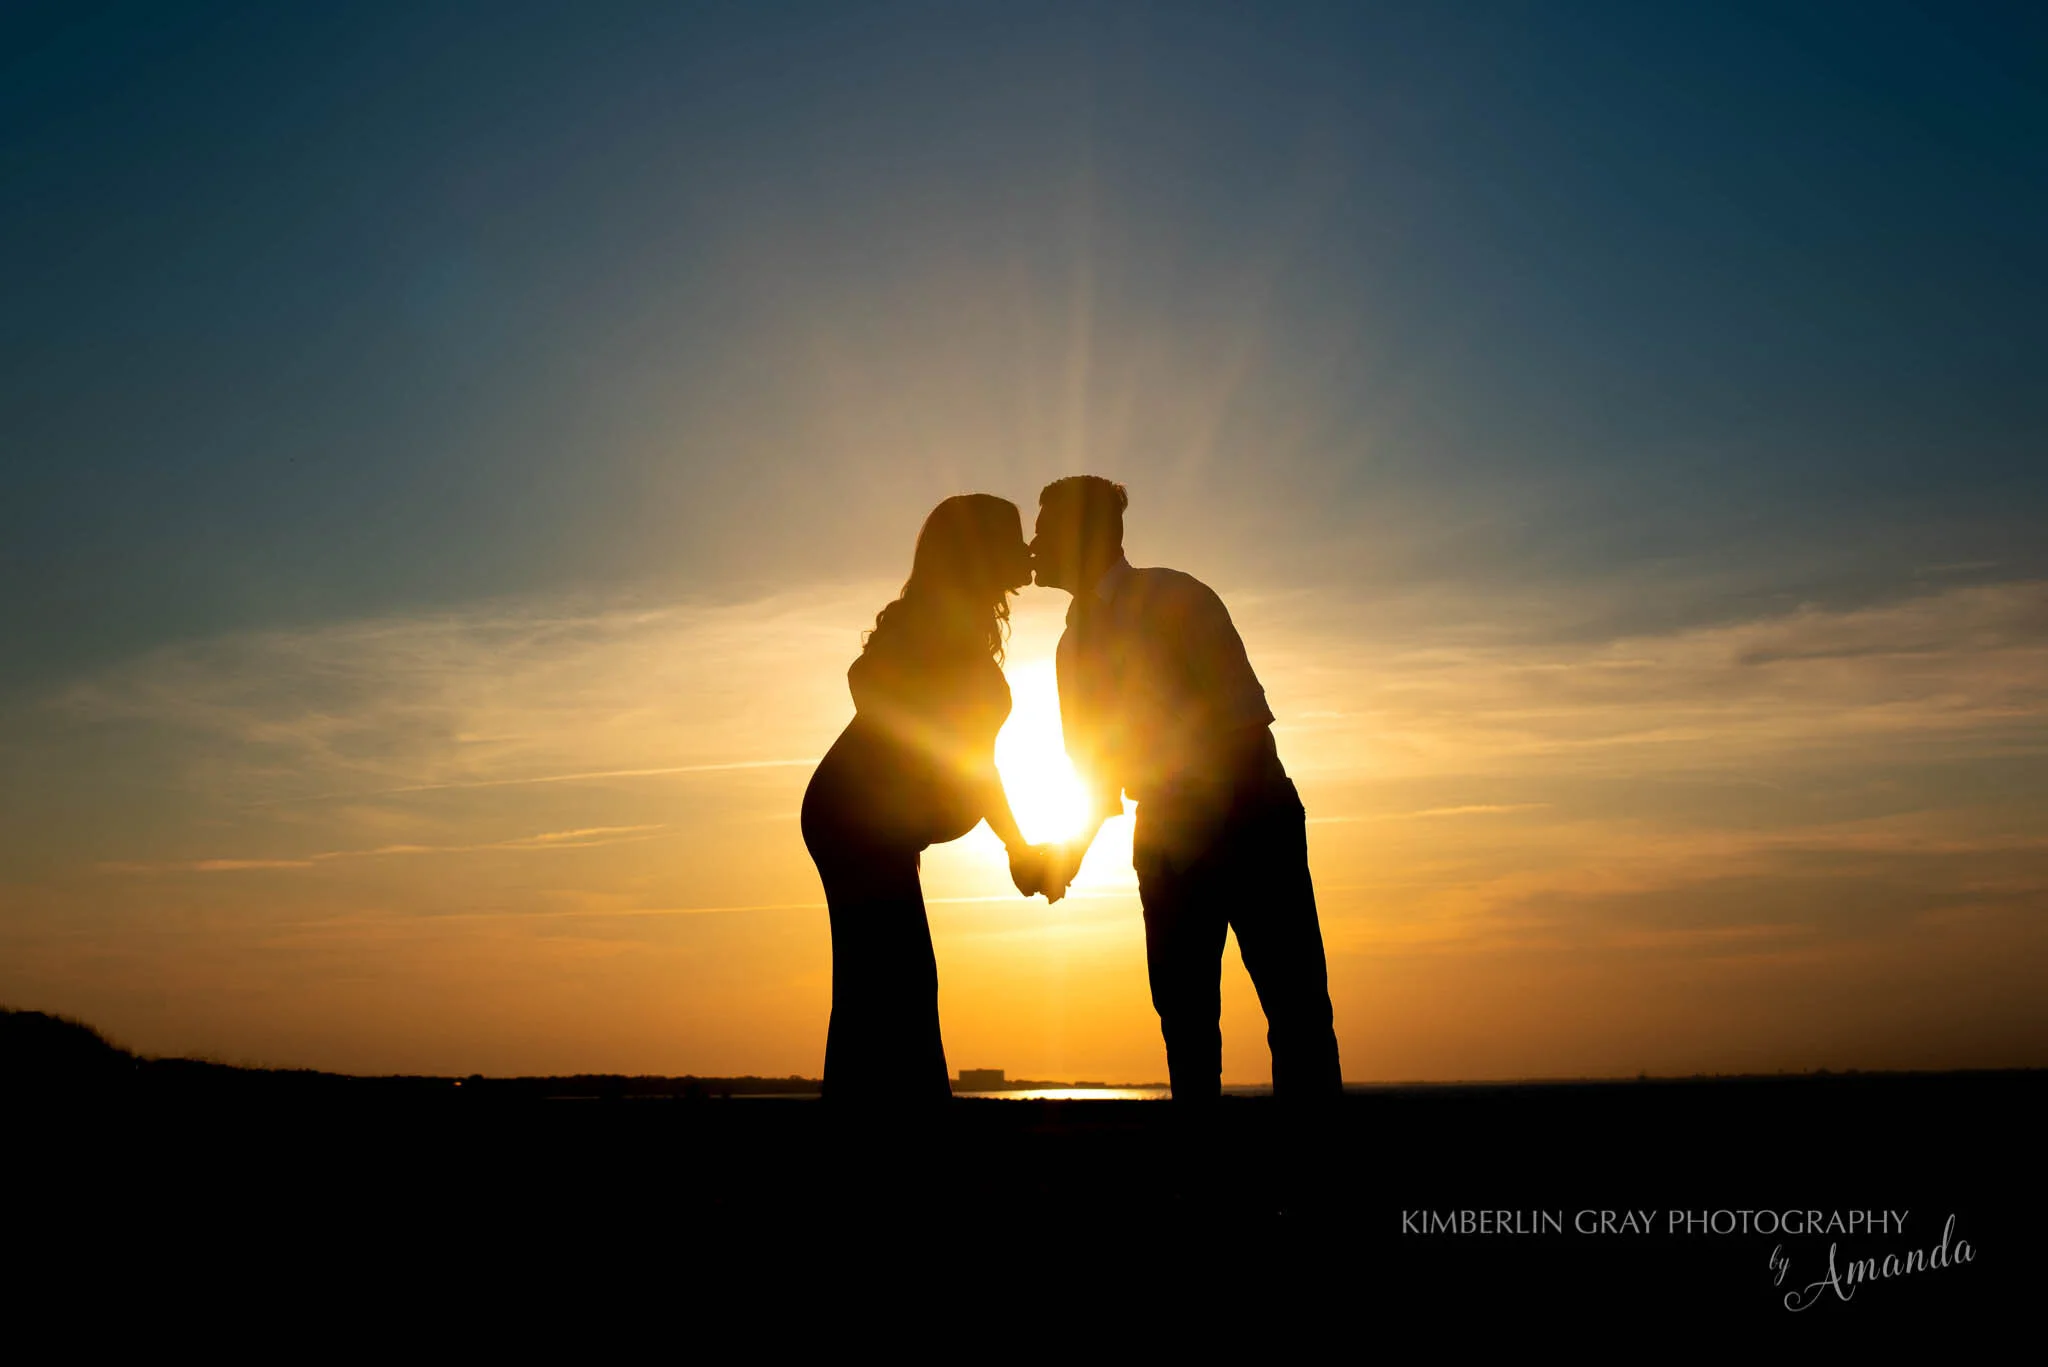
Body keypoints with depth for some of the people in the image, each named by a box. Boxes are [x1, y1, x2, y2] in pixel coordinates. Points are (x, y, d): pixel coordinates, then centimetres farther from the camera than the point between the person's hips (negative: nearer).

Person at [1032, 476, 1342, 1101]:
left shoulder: (1171, 598, -7)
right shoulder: (1074, 643, 14)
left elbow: (1245, 722, -14)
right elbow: (1096, 768, 19)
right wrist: (1073, 848, 4)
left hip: (1247, 813, -6)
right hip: (1165, 833, 7)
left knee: (1295, 1004, -11)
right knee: (1183, 1011, 5)